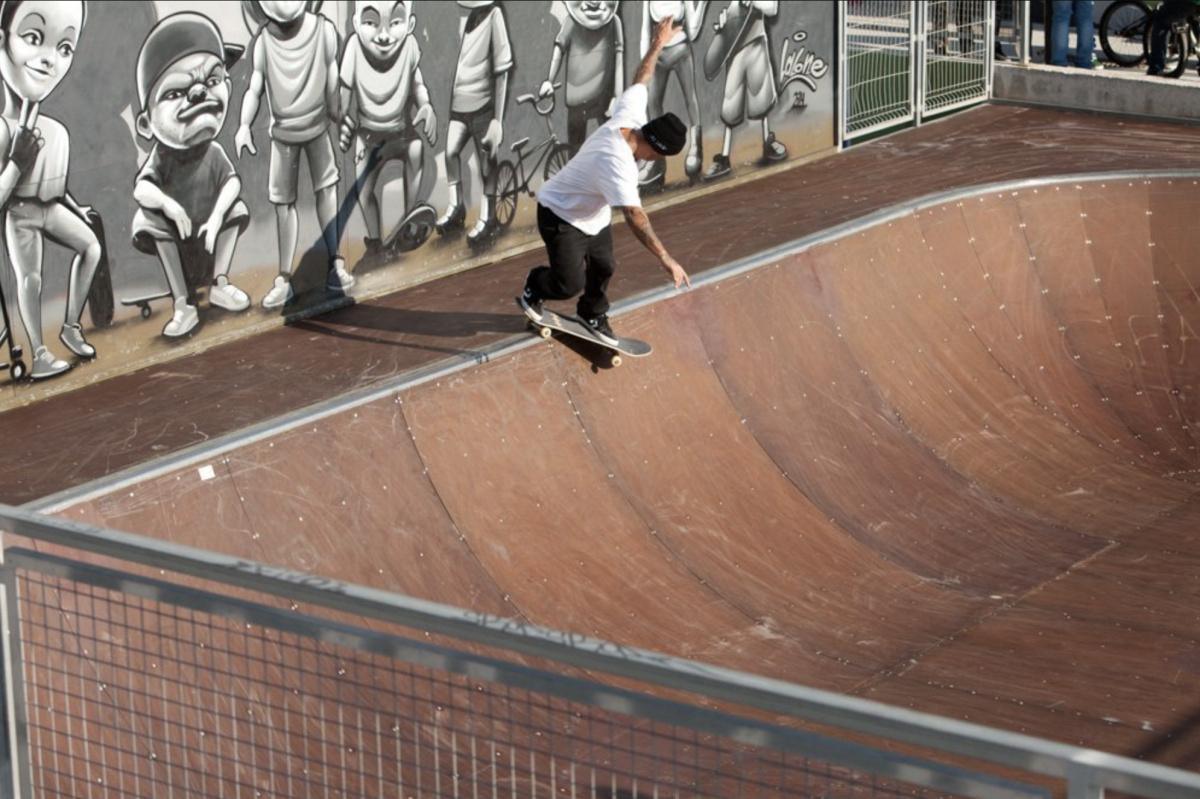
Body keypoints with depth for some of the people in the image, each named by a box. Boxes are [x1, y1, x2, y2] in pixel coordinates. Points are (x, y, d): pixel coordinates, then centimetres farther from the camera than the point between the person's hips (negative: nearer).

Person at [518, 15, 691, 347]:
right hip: (561, 216, -9)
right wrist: (666, 259, -48)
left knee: (603, 268, 14)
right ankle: (534, 288, 21)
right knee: (570, 283, -12)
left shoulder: (628, 116, -19)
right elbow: (635, 216, -45)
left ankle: (593, 315, 41)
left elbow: (640, 81, 1)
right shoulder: (618, 163, -41)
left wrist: (658, 43, 15)